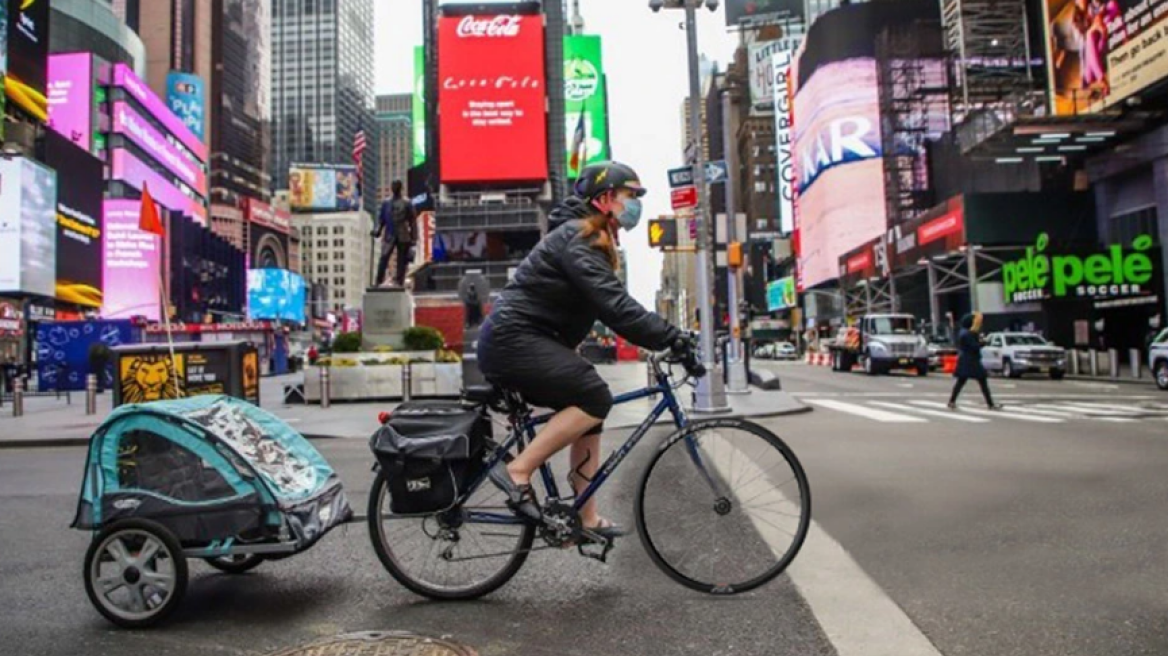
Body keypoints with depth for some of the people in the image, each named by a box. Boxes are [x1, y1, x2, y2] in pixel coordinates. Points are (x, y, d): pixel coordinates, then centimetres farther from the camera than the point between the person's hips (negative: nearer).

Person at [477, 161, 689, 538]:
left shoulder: (594, 241, 19)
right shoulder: (578, 239, -15)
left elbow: (611, 303, 19)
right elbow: (614, 305, -26)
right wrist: (668, 337, -27)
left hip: (515, 341, 11)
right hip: (512, 340, -11)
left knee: (590, 410, 8)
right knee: (595, 398, -20)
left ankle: (587, 520, 13)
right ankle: (517, 472, -14)